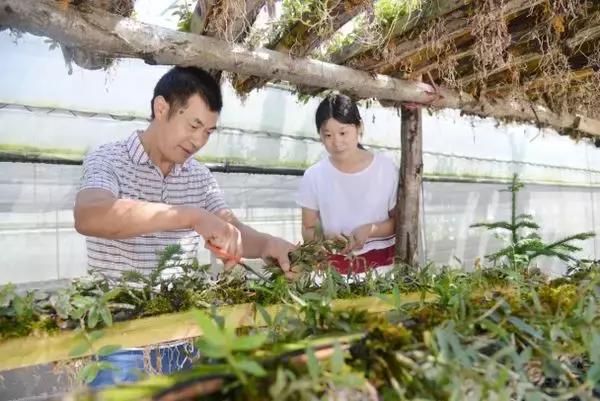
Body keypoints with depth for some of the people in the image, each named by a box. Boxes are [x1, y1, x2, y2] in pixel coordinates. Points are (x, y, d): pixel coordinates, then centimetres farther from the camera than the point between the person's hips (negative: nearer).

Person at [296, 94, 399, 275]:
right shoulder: (314, 176, -3)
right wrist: (325, 241, -17)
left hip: (382, 258, 0)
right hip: (335, 262, 1)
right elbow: (308, 229, 4)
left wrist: (370, 230, -15)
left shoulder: (386, 168, -4)